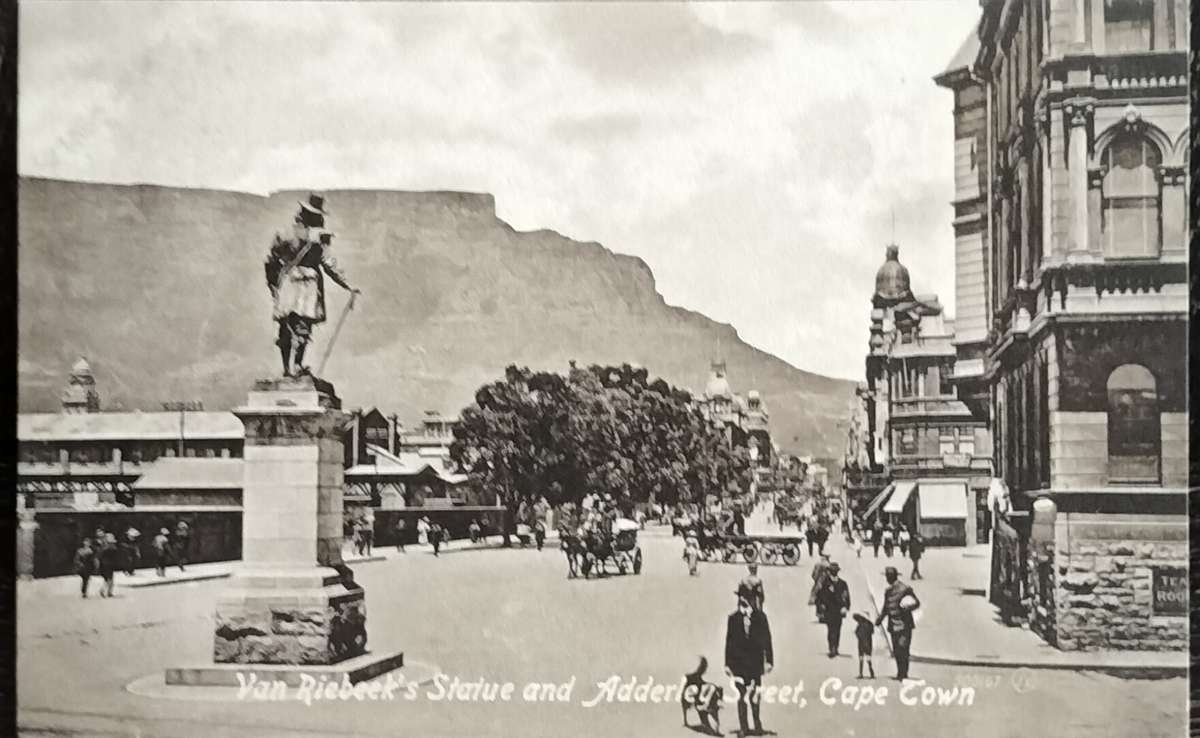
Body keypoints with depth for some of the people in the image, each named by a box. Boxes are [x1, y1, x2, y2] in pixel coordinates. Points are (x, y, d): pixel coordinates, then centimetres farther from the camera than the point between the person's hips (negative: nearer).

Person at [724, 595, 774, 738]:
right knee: (741, 694, 1)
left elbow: (767, 639, 2)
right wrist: (727, 663, 5)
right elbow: (729, 641, 5)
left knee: (755, 694, 1)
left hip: (755, 662, 0)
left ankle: (757, 724, 19)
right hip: (739, 663, 0)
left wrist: (769, 660, 0)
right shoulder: (733, 618, 1)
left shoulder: (760, 617, -1)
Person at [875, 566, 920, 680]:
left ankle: (903, 673, -8)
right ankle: (900, 673, 15)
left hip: (904, 625, -6)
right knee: (896, 651, 6)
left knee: (903, 648, -12)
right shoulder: (887, 591, 15)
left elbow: (917, 603, -3)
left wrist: (909, 607, -22)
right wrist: (880, 618, 11)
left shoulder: (905, 589, -5)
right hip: (893, 626, 6)